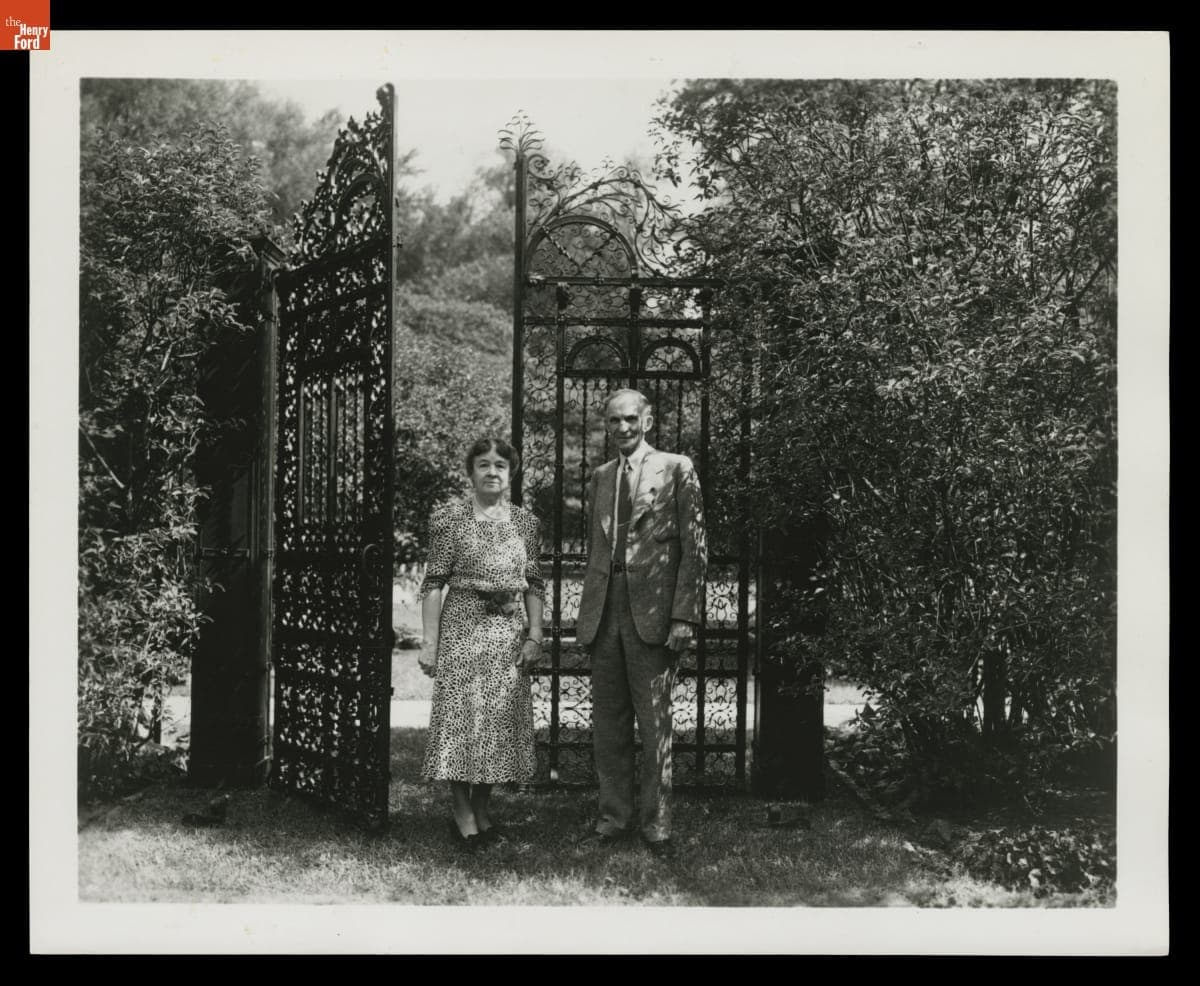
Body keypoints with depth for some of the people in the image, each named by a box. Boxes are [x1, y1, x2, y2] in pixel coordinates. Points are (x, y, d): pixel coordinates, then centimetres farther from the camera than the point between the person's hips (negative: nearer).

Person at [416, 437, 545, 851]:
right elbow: (434, 582, -4)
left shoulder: (526, 522, 8)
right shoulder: (449, 519, -1)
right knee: (461, 714, -4)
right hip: (462, 627, -3)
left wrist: (535, 635, 1)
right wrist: (428, 641, -9)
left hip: (509, 631, 4)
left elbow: (534, 584, 9)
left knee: (501, 718, 6)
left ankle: (482, 807, 18)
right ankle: (462, 814, 4)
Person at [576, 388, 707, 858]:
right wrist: (587, 612, 13)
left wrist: (684, 616, -10)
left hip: (652, 614, -5)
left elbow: (695, 548, -3)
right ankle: (614, 814, 20)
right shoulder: (599, 478, 17)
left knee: (654, 722, -1)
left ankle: (656, 823, 8)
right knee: (608, 722, 9)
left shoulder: (676, 469, 1)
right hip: (603, 614, 5)